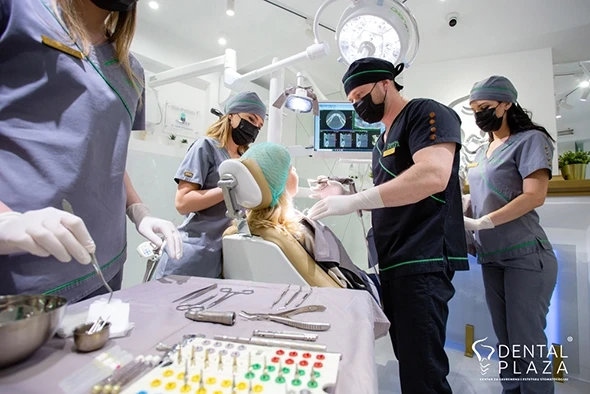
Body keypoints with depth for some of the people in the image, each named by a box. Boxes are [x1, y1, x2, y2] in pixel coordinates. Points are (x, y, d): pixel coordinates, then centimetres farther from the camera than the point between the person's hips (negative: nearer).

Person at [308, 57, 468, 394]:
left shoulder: (426, 113, -5)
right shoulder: (383, 141, 20)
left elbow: (433, 175, -23)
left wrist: (354, 200, -24)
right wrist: (344, 196, 8)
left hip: (423, 260, -9)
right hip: (392, 263, 9)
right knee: (408, 360, 17)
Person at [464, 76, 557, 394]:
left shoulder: (530, 139, -5)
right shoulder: (482, 151, 14)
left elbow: (535, 195, -17)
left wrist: (481, 223, -22)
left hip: (525, 256, -6)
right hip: (492, 258, 7)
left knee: (527, 342, 2)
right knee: (505, 340, 15)